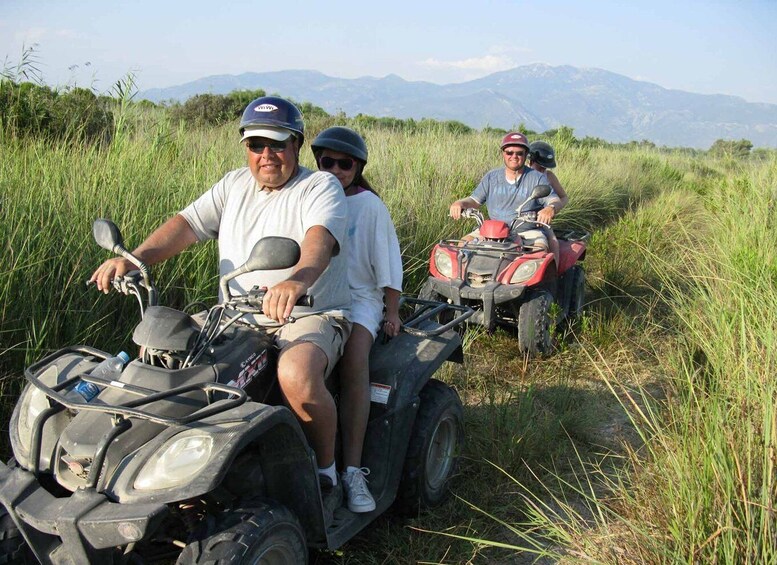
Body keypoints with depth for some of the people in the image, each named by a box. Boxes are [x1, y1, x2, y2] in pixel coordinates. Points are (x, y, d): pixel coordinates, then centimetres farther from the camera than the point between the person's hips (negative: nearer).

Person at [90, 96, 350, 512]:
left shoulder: (320, 187, -3)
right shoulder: (234, 185, 16)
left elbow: (320, 238, -25)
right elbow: (188, 223, 2)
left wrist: (298, 279, -47)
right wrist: (134, 257, -17)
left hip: (311, 315, -6)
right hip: (237, 318, 6)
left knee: (296, 375, -36)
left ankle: (326, 472, -10)